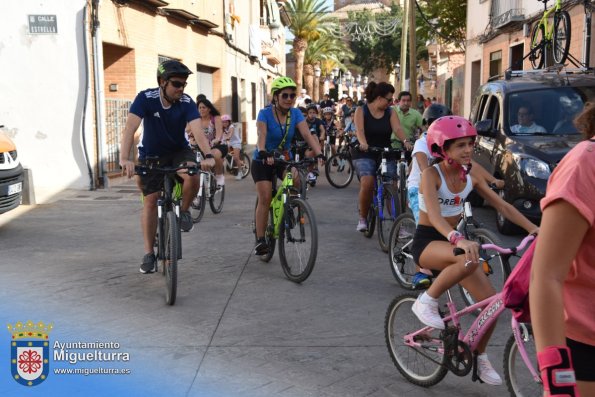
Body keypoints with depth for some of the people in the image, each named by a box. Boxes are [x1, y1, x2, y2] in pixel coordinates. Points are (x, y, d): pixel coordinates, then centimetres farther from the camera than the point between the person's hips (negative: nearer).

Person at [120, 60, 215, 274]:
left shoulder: (187, 102, -19)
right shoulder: (145, 98, -23)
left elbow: (197, 130, -32)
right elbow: (130, 128, -33)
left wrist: (208, 155, -51)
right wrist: (124, 159, -48)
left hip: (179, 151, 1)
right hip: (151, 155, 0)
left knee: (193, 176, -31)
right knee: (150, 200, -5)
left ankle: (184, 211, 0)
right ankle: (149, 253, 7)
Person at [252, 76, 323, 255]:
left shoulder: (296, 113, -7)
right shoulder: (265, 113, -17)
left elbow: (307, 135, -18)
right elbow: (261, 135, -33)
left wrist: (319, 153, -35)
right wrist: (263, 153, -53)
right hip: (263, 161, -3)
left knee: (296, 180, -26)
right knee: (265, 198, -15)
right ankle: (260, 240, -6)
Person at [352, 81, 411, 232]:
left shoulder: (390, 112, 7)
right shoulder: (361, 111, -2)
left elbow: (397, 128, -10)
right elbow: (359, 130, -18)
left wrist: (405, 141, -30)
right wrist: (363, 143, -39)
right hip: (364, 154, -3)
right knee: (367, 183, -26)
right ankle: (362, 218, -9)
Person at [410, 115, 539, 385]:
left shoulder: (470, 173, -2)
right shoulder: (431, 175, -20)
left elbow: (501, 205, 1)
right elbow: (435, 216, -35)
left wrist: (535, 229, -11)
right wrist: (459, 240, -53)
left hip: (451, 240, 6)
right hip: (427, 242, -6)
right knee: (469, 259, -39)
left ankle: (480, 356, 21)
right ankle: (427, 302, -15)